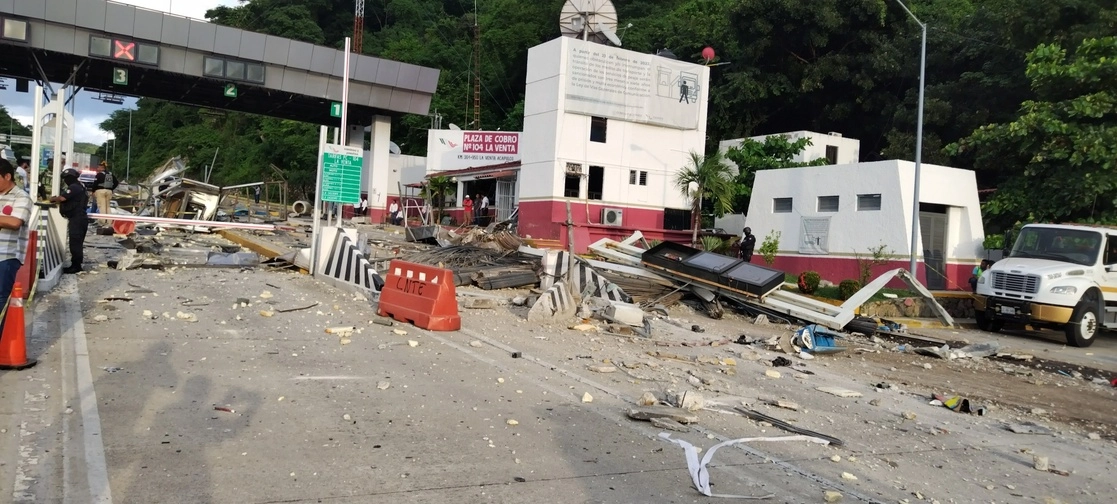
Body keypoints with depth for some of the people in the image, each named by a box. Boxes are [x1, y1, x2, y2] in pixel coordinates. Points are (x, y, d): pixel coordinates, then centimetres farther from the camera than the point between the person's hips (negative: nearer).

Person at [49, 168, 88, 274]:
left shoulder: (73, 187, -13)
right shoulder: (80, 187, 20)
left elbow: (62, 198, -19)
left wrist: (53, 199, 0)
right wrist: (57, 199, 14)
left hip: (76, 219, -11)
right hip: (81, 218, 11)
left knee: (75, 243, -8)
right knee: (77, 243, 13)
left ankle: (76, 266, -7)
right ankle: (76, 264, 17)